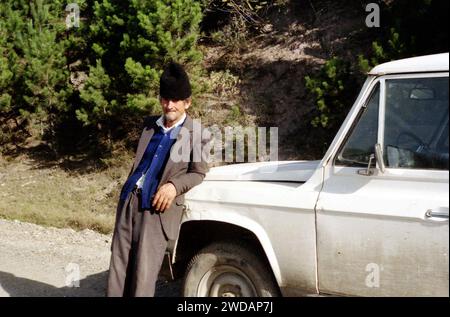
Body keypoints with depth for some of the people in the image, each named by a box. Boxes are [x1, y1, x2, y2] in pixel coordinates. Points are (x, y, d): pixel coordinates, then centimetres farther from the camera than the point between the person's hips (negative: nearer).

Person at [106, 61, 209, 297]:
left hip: (157, 207, -5)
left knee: (143, 272, -7)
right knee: (118, 266, 3)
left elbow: (198, 173, 1)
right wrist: (127, 191, 14)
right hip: (129, 200, 5)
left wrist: (174, 186, -15)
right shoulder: (150, 125, 15)